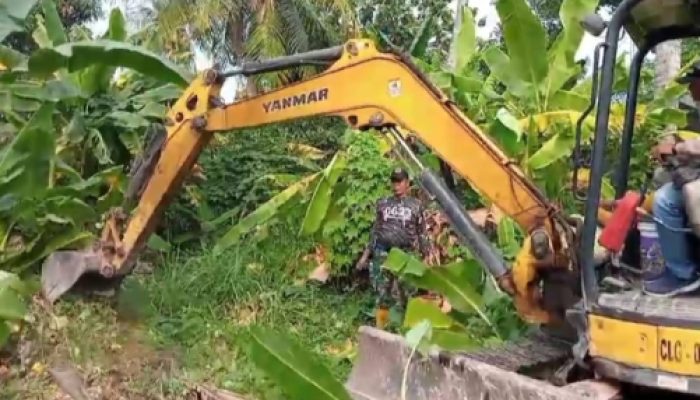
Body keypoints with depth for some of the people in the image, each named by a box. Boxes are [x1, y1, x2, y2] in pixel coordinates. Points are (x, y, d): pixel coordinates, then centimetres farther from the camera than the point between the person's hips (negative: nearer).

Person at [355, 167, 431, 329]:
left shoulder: (416, 205, 5)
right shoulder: (383, 204, 11)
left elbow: (422, 234, 5)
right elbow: (375, 231, 16)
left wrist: (426, 257, 0)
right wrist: (366, 255, 13)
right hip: (382, 254, 2)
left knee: (407, 295, 0)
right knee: (382, 294, 4)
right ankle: (380, 329, 12)